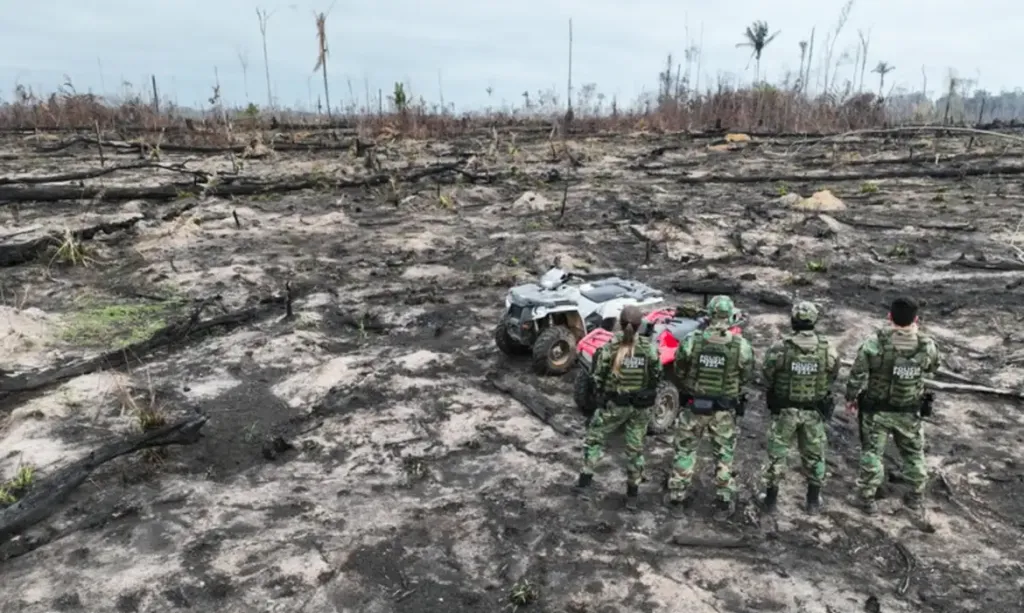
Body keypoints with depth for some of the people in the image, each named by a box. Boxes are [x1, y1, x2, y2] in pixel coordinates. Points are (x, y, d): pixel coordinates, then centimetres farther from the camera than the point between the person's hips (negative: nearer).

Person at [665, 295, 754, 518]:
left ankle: (677, 500, 23)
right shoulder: (741, 345, -15)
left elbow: (679, 370, -3)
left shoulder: (692, 340, -15)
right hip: (724, 410, 0)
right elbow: (747, 376, -2)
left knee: (685, 452, 15)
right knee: (725, 454, 18)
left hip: (694, 405, 0)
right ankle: (724, 502, 27)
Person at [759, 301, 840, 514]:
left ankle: (771, 499, 19)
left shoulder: (779, 348, -19)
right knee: (814, 454, 18)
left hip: (784, 409, -2)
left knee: (777, 453, 12)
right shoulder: (828, 349, -12)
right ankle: (813, 501, 29)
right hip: (814, 410, 2)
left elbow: (766, 376, -7)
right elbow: (832, 378, 2)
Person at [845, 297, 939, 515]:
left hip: (876, 410, -2)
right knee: (913, 453, 23)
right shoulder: (926, 346, -15)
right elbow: (932, 368, 7)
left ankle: (867, 498, 23)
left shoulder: (874, 343, -22)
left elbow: (857, 375, -14)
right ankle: (917, 497, 38)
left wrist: (850, 398, 3)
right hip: (909, 412, 2)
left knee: (871, 452, 14)